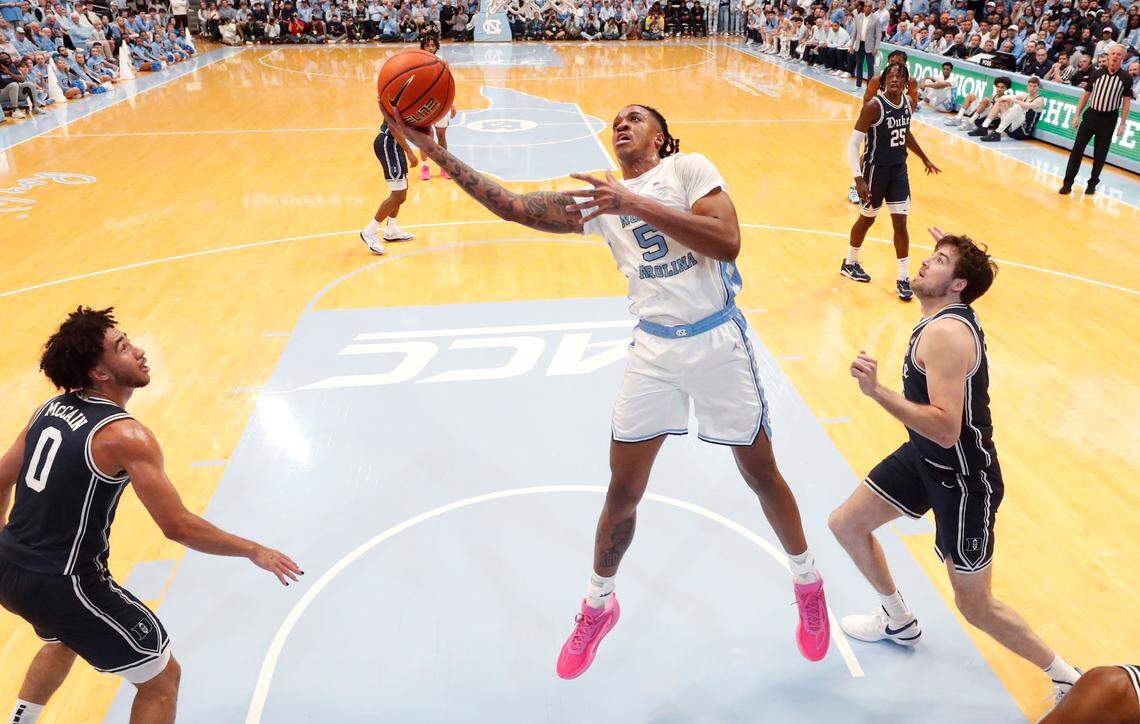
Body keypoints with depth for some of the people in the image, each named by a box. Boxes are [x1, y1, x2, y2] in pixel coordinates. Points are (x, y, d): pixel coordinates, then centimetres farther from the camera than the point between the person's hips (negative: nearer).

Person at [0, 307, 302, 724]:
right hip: (65, 585, -8)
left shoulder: (51, 408, 4)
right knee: (161, 678, 7)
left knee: (66, 639, 39)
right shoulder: (125, 435, -20)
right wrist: (254, 552, -11)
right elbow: (178, 526, -22)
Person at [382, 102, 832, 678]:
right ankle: (598, 605, 30)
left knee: (760, 473, 12)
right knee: (622, 490, 6)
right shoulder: (599, 198, 8)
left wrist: (637, 205, -23)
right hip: (654, 349, 3)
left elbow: (727, 243, -18)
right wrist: (434, 151, -9)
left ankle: (808, 583, 38)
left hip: (717, 340, -3)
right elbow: (512, 207, -1)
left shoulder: (687, 167, -3)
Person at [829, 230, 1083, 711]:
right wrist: (951, 250, 32)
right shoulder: (954, 314, 0)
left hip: (963, 478, -9)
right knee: (846, 524, 15)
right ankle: (899, 621, 37)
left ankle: (1070, 680, 28)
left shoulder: (944, 334, -28)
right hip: (925, 456, 9)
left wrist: (876, 391, -43)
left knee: (976, 608, 4)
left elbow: (946, 430, -36)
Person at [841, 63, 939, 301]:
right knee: (867, 218, 12)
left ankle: (903, 279, 10)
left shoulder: (909, 102, 0)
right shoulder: (874, 106, -20)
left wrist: (924, 158, 27)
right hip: (875, 169, -5)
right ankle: (849, 263, 36)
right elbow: (853, 144, -21)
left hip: (899, 169, 5)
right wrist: (859, 179, -30)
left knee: (900, 222, 2)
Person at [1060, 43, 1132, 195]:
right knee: (1077, 148, -5)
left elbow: (1127, 101, 0)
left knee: (1100, 154, 6)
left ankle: (1092, 183, 19)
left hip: (1109, 120, -1)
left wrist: (1122, 124, -5)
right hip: (1091, 114, 1)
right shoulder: (1097, 73, 1)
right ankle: (1068, 182, -1)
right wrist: (1077, 114, 5)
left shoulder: (1125, 78, -3)